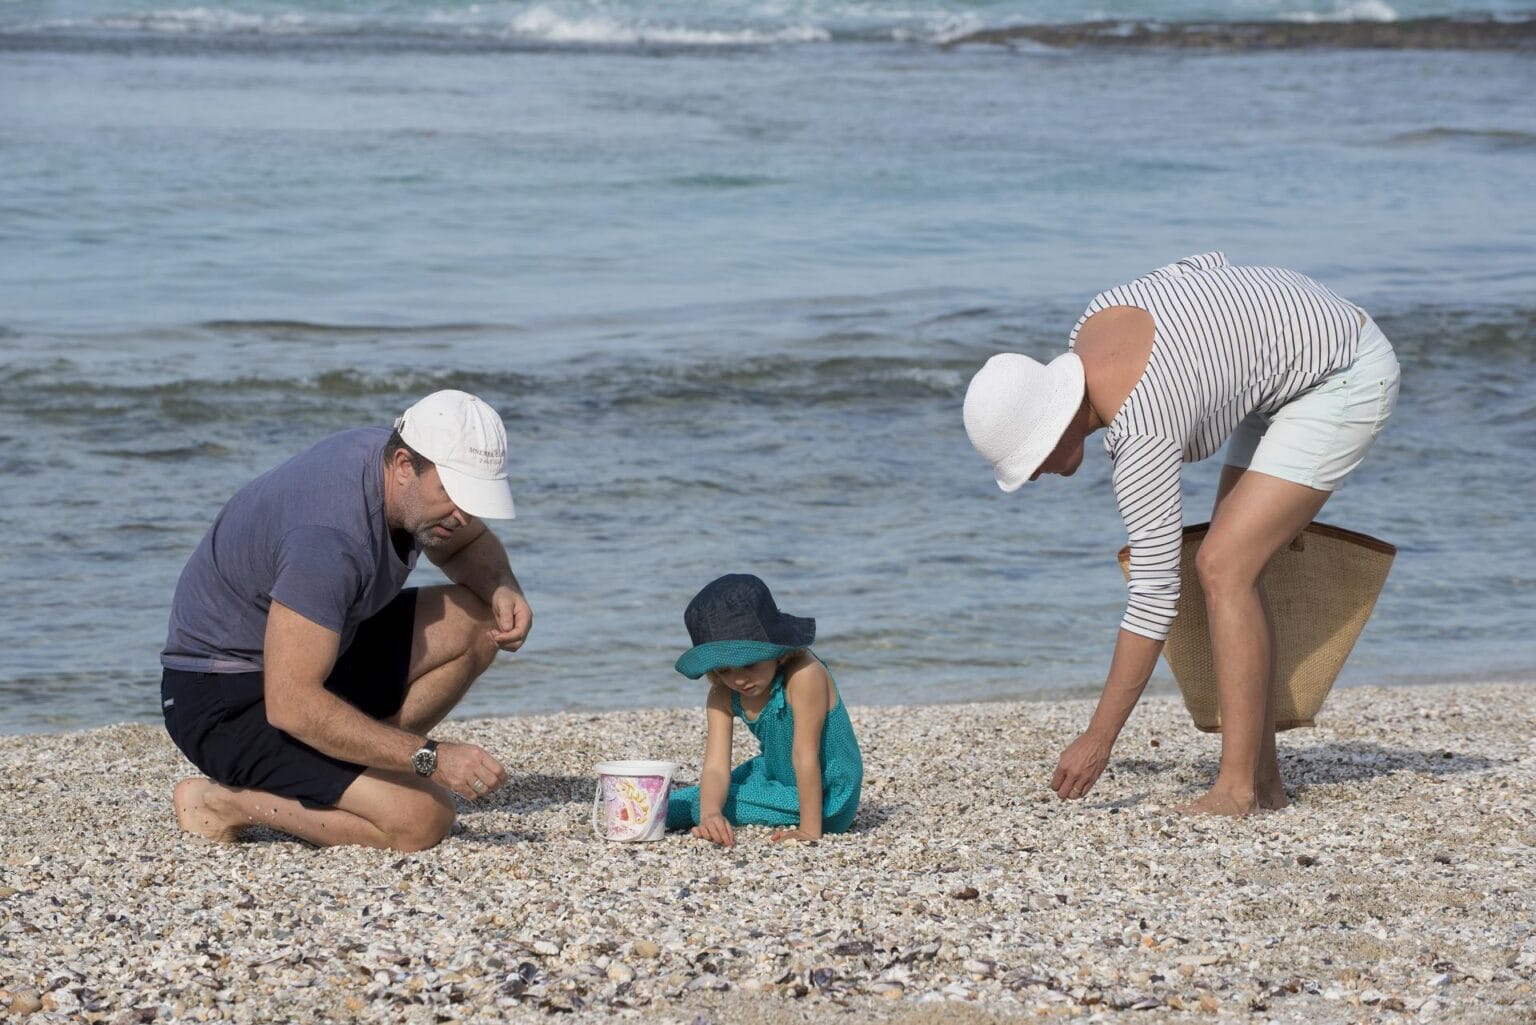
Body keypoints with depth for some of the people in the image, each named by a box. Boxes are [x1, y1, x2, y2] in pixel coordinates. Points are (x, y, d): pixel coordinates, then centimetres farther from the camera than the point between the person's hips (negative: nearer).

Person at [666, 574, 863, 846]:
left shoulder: (803, 673, -29)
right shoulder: (723, 696, -9)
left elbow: (805, 755, -30)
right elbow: (716, 767, -19)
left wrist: (809, 831, -30)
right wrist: (710, 813, -40)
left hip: (825, 797, -8)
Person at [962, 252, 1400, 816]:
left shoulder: (1140, 435, -30)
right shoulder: (1091, 328, -6)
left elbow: (1155, 594, -28)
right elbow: (1205, 264, 9)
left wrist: (1097, 740, -24)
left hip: (1346, 379, -11)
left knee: (1223, 569, -19)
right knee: (1228, 567, 5)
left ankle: (1236, 788, -18)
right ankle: (1263, 779, 5)